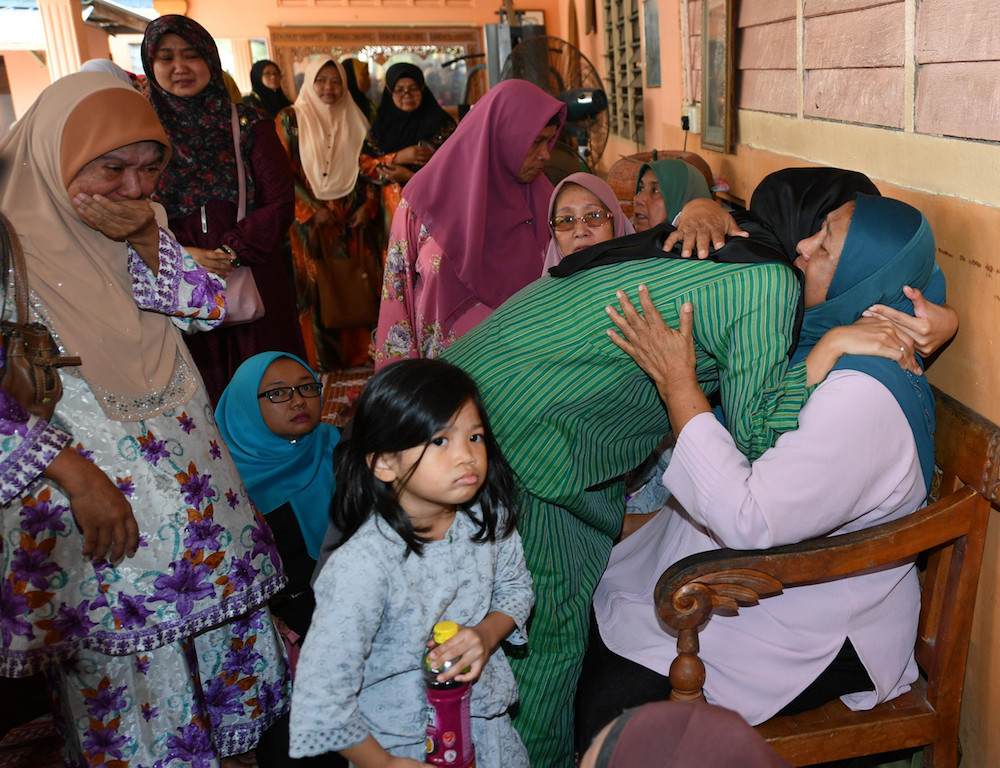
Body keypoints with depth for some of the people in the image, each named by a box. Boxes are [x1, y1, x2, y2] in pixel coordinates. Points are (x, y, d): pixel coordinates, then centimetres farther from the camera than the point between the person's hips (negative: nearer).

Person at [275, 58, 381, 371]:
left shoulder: (354, 120, 12)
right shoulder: (291, 119, 1)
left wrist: (368, 205, -2)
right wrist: (312, 210, -12)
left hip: (353, 220, 3)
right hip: (311, 221, -3)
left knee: (358, 287, 2)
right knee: (319, 289, -2)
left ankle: (359, 351, 14)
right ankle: (324, 357, 8)